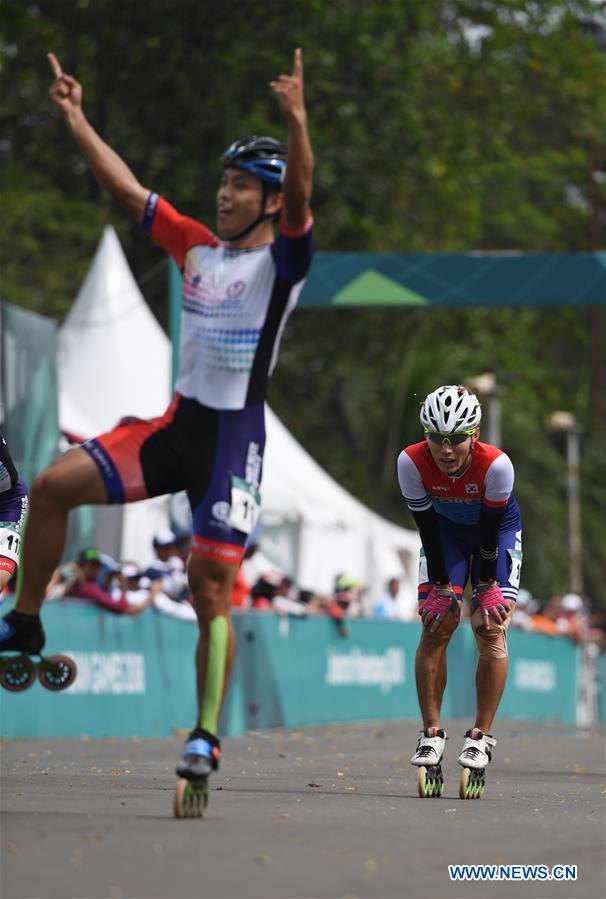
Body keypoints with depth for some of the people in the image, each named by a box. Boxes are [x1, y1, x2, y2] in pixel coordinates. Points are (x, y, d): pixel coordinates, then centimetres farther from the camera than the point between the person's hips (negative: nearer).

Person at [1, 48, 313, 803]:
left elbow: (299, 193, -23)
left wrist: (297, 123, -39)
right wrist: (76, 120, 11)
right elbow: (126, 188, 15)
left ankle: (206, 736, -1)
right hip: (177, 422, 6)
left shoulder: (283, 259, -4)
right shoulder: (196, 247, 12)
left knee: (210, 590, -9)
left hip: (235, 436, -6)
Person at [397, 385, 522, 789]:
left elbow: (491, 528, -25)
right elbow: (427, 527, -20)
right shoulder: (412, 462, -31)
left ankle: (481, 736, -4)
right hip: (446, 528, 2)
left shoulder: (496, 465, -36)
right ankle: (432, 733, -2)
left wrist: (487, 585, -18)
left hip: (497, 529, -2)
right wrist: (440, 585, -16)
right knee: (437, 623, -11)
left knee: (491, 628, -13)